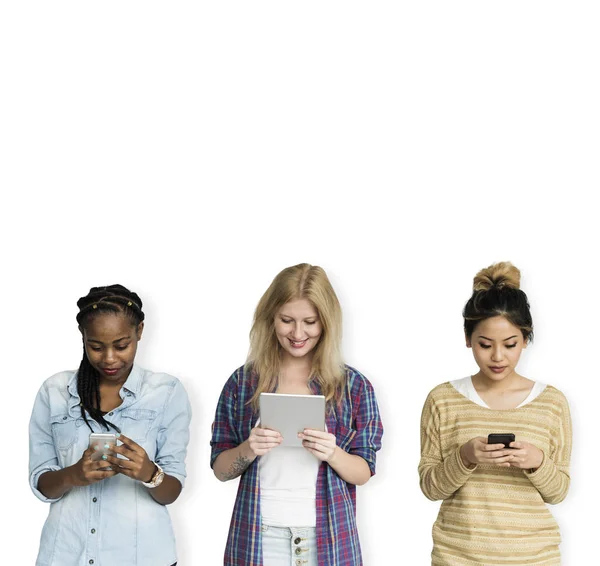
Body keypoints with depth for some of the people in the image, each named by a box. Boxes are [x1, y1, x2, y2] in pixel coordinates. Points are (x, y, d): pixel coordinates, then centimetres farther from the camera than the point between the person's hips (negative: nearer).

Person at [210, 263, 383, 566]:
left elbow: (364, 472, 1)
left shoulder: (354, 385, 0)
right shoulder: (242, 382, 1)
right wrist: (247, 450, -16)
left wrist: (332, 454, -18)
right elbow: (220, 469, 4)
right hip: (259, 537, 0)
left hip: (328, 539, 0)